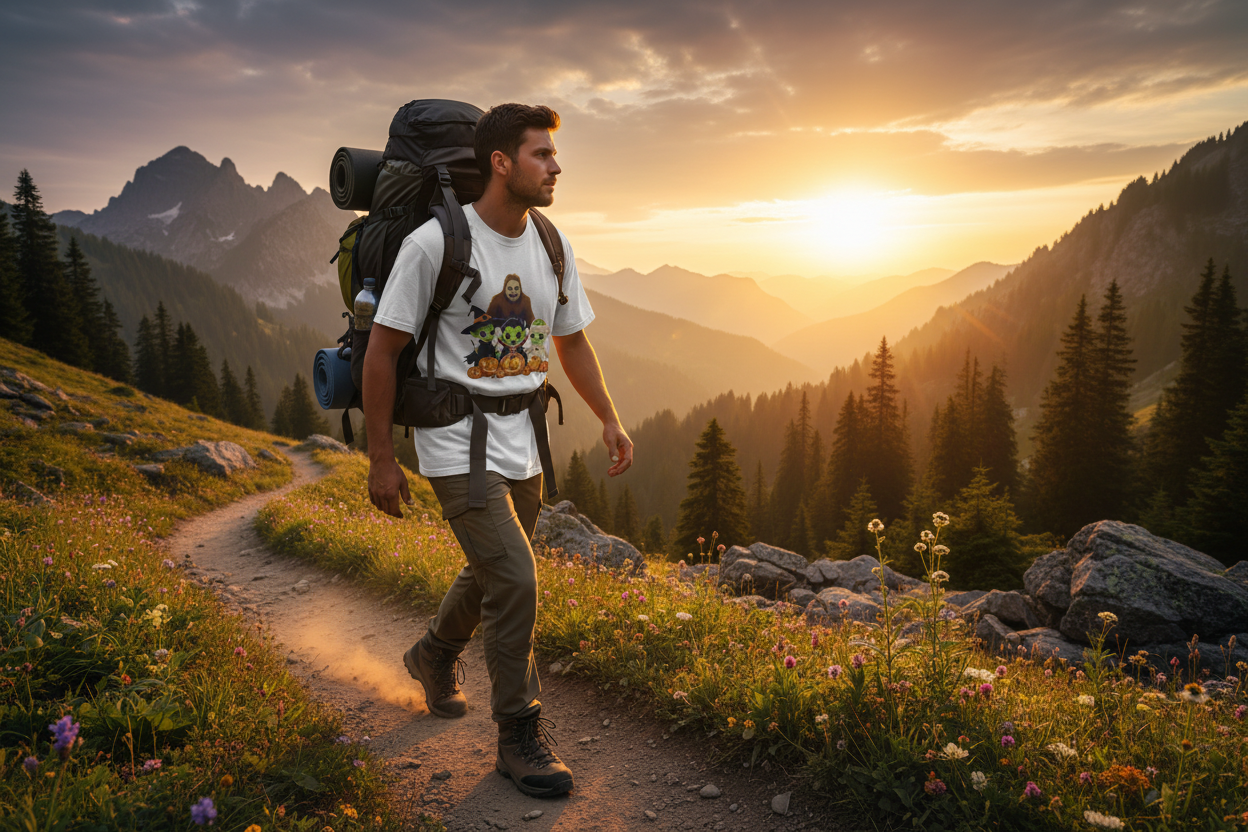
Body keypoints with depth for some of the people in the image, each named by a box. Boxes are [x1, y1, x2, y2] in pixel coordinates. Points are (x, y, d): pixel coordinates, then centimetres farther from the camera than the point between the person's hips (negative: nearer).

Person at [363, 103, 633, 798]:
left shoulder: (552, 247, 4)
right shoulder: (435, 242, -15)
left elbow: (573, 341, 16)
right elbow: (383, 351, -10)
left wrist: (611, 421, 12)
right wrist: (381, 458, -9)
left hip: (523, 438, 7)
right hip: (458, 439, -6)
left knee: (495, 572, 19)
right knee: (515, 579, -14)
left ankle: (435, 654, 49)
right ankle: (520, 734, 7)